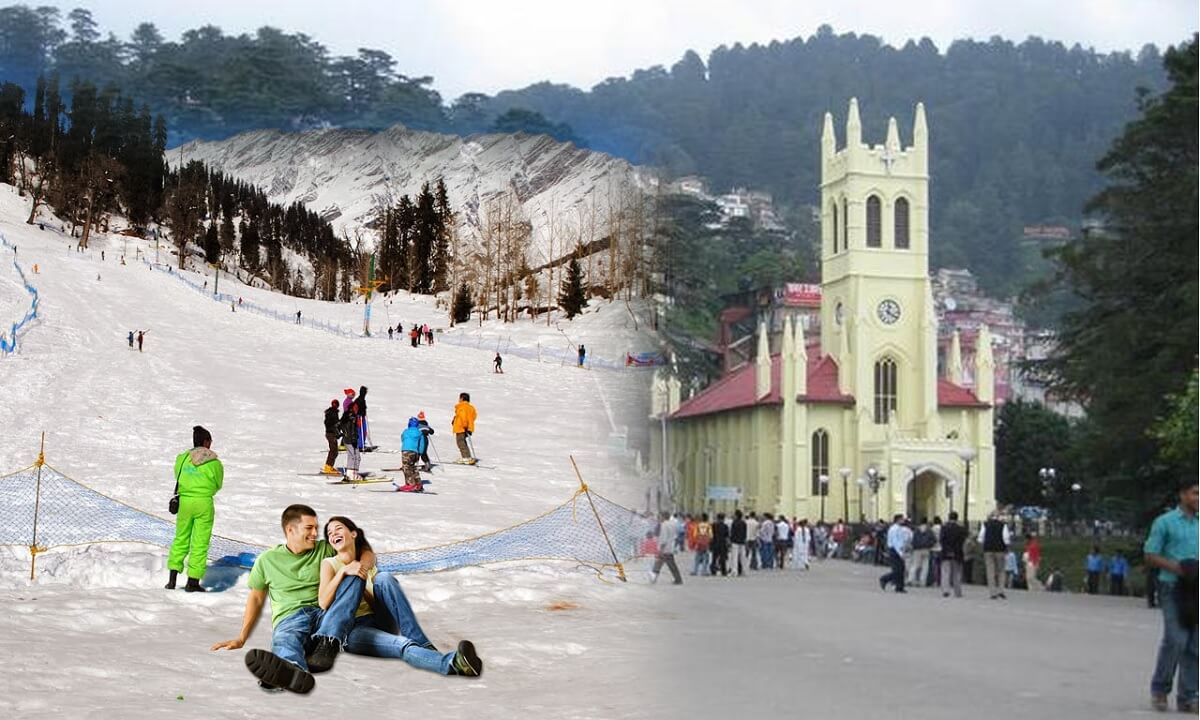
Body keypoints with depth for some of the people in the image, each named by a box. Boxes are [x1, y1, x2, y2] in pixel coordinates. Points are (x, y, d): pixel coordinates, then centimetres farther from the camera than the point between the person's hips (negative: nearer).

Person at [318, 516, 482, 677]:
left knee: (384, 578, -24)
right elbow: (323, 603, -9)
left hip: (379, 624, 4)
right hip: (351, 631, -4)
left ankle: (424, 646, -35)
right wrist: (343, 571, -16)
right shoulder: (329, 564, 9)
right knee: (402, 645, -36)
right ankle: (452, 663, -66)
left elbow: (377, 603, 9)